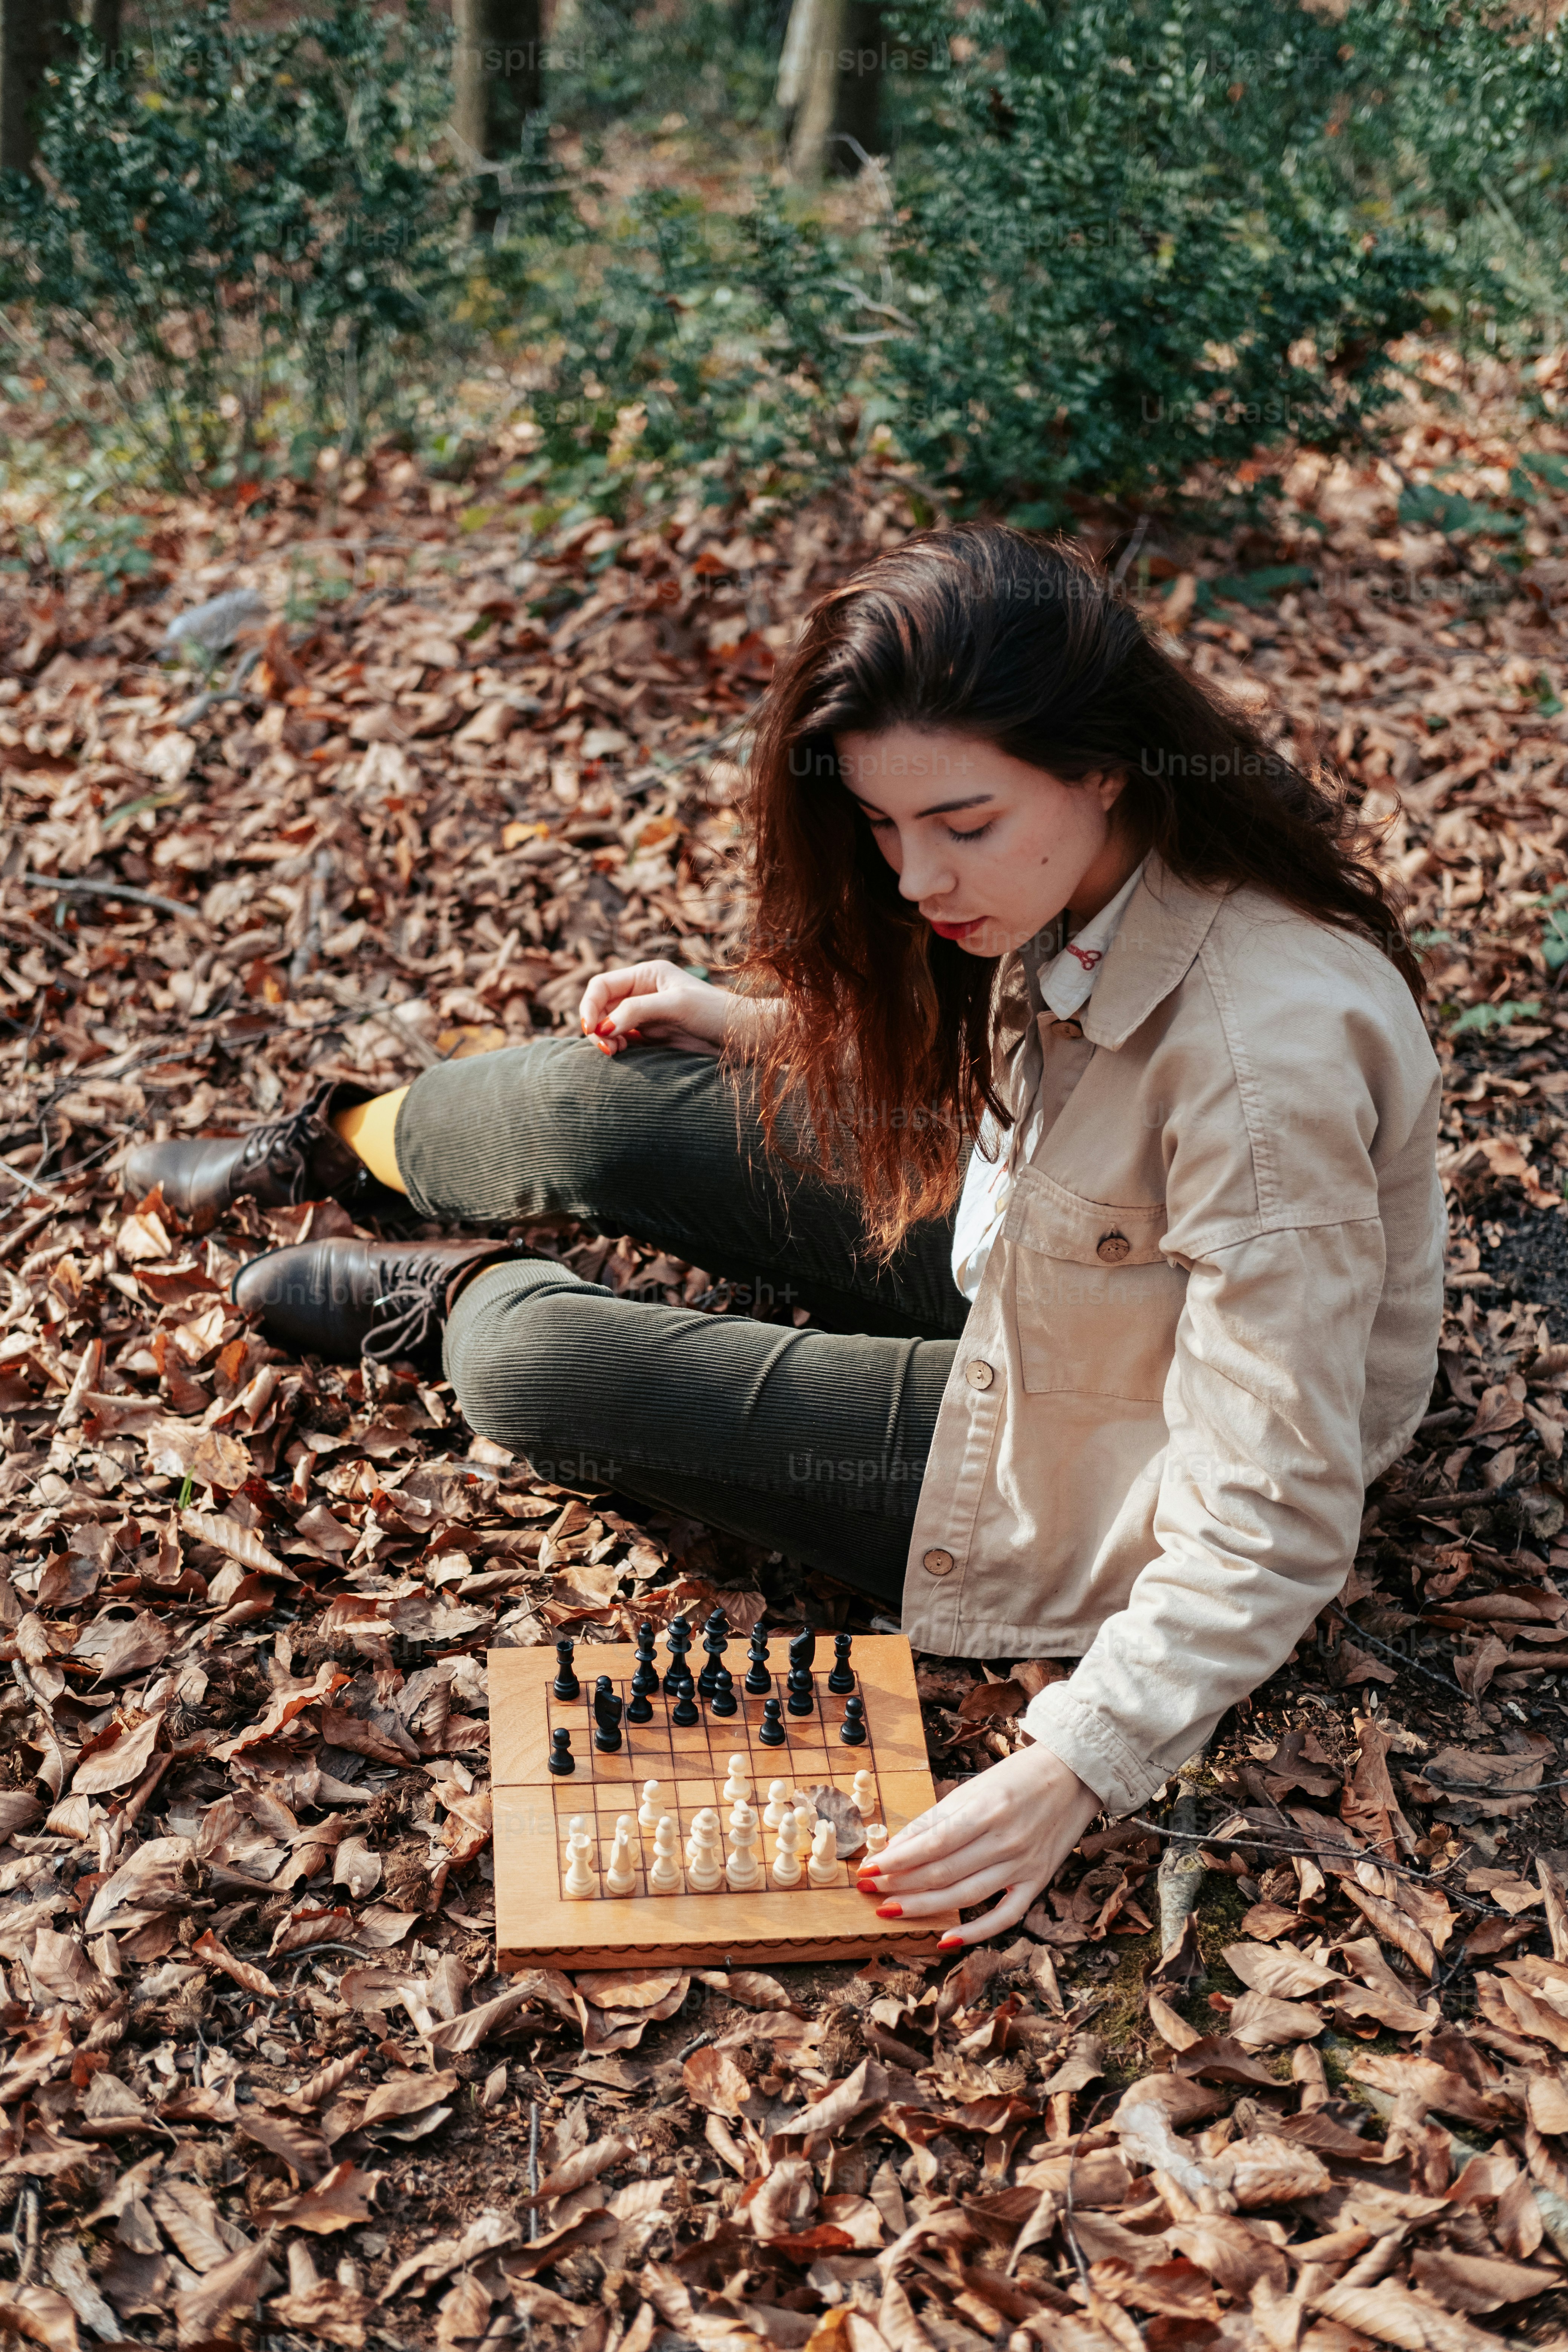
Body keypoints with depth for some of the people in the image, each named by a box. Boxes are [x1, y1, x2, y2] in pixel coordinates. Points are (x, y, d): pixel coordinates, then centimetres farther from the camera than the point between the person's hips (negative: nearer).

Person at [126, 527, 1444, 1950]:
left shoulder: (1269, 1056, -38)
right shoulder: (1082, 868, -13)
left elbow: (1273, 1529, -32)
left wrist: (1073, 1767, -36)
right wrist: (753, 1023, 6)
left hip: (1096, 1476, -7)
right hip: (1035, 1250, 7)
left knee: (531, 1366, -13)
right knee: (609, 1104, 1)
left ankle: (460, 1303, 26)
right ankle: (323, 1145, 36)